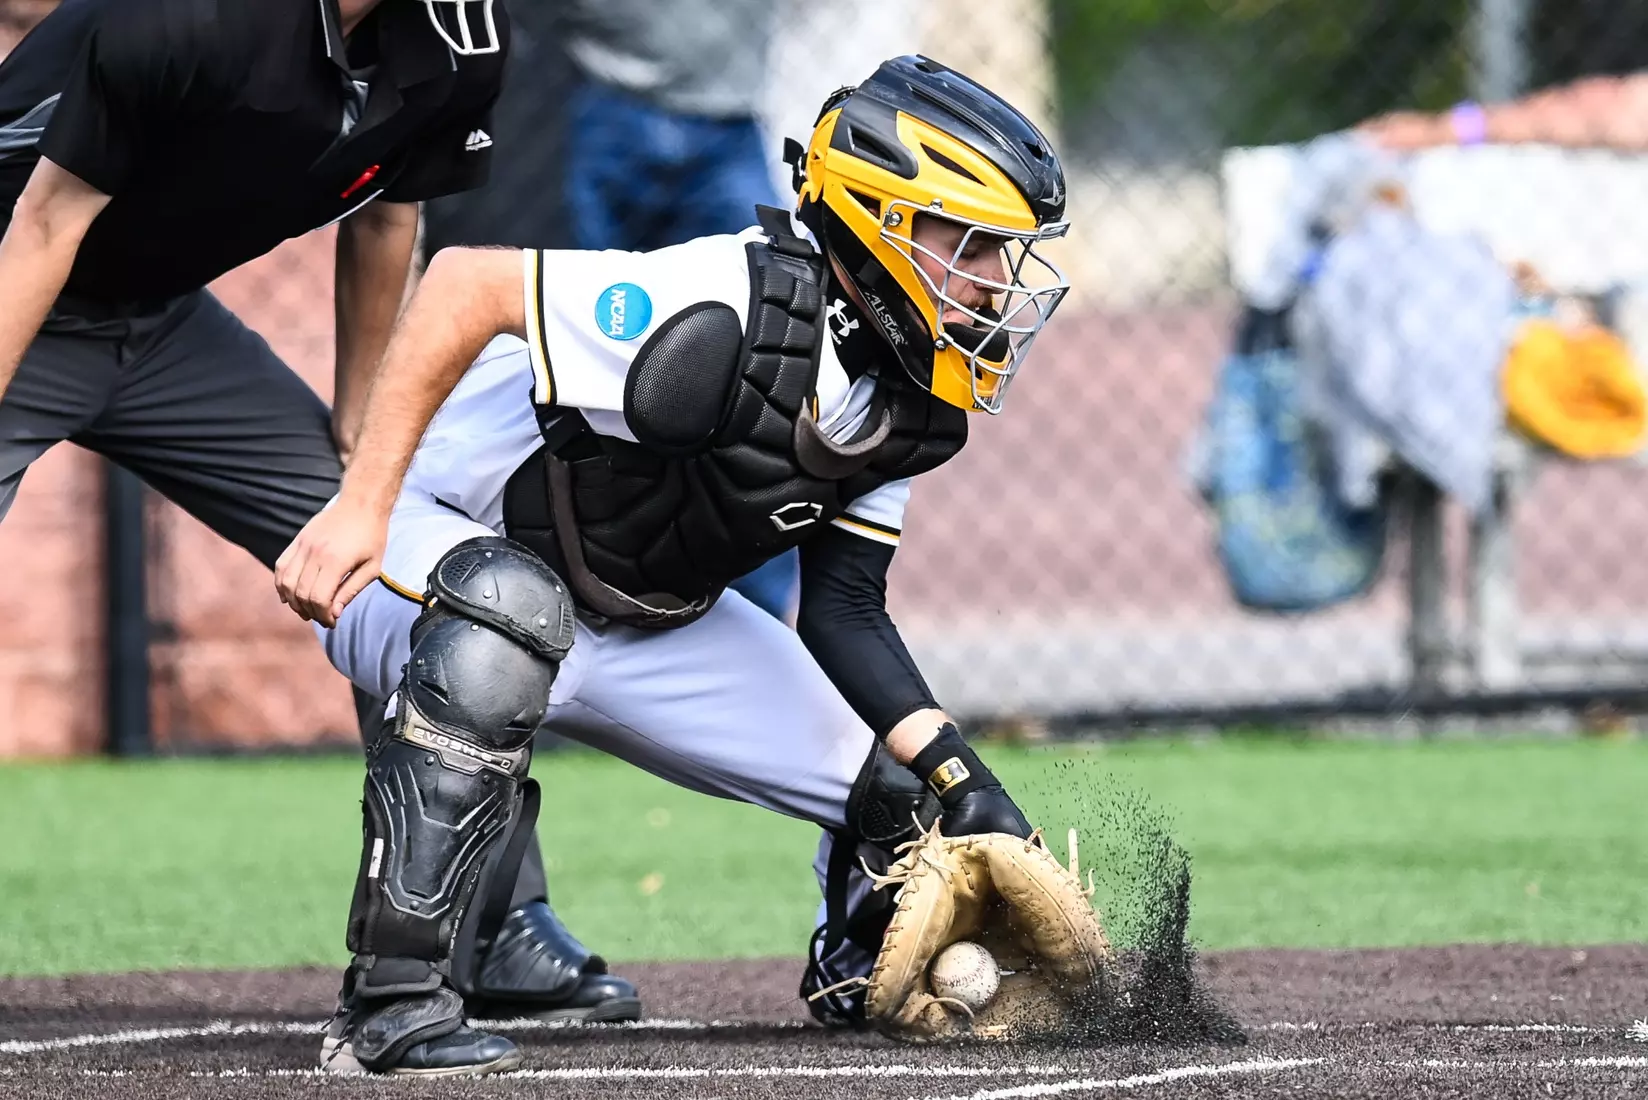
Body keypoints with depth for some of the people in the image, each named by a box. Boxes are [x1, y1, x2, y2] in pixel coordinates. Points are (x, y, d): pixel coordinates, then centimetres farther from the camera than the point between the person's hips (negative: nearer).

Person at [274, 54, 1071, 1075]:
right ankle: (391, 1003, -39)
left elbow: (845, 616, 1)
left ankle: (860, 973, 34)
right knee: (511, 611, -44)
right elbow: (470, 282, -31)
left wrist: (957, 772, -13)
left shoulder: (904, 407, -5)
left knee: (906, 791, -1)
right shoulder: (732, 315, -32)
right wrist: (362, 505, -33)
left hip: (640, 625, 8)